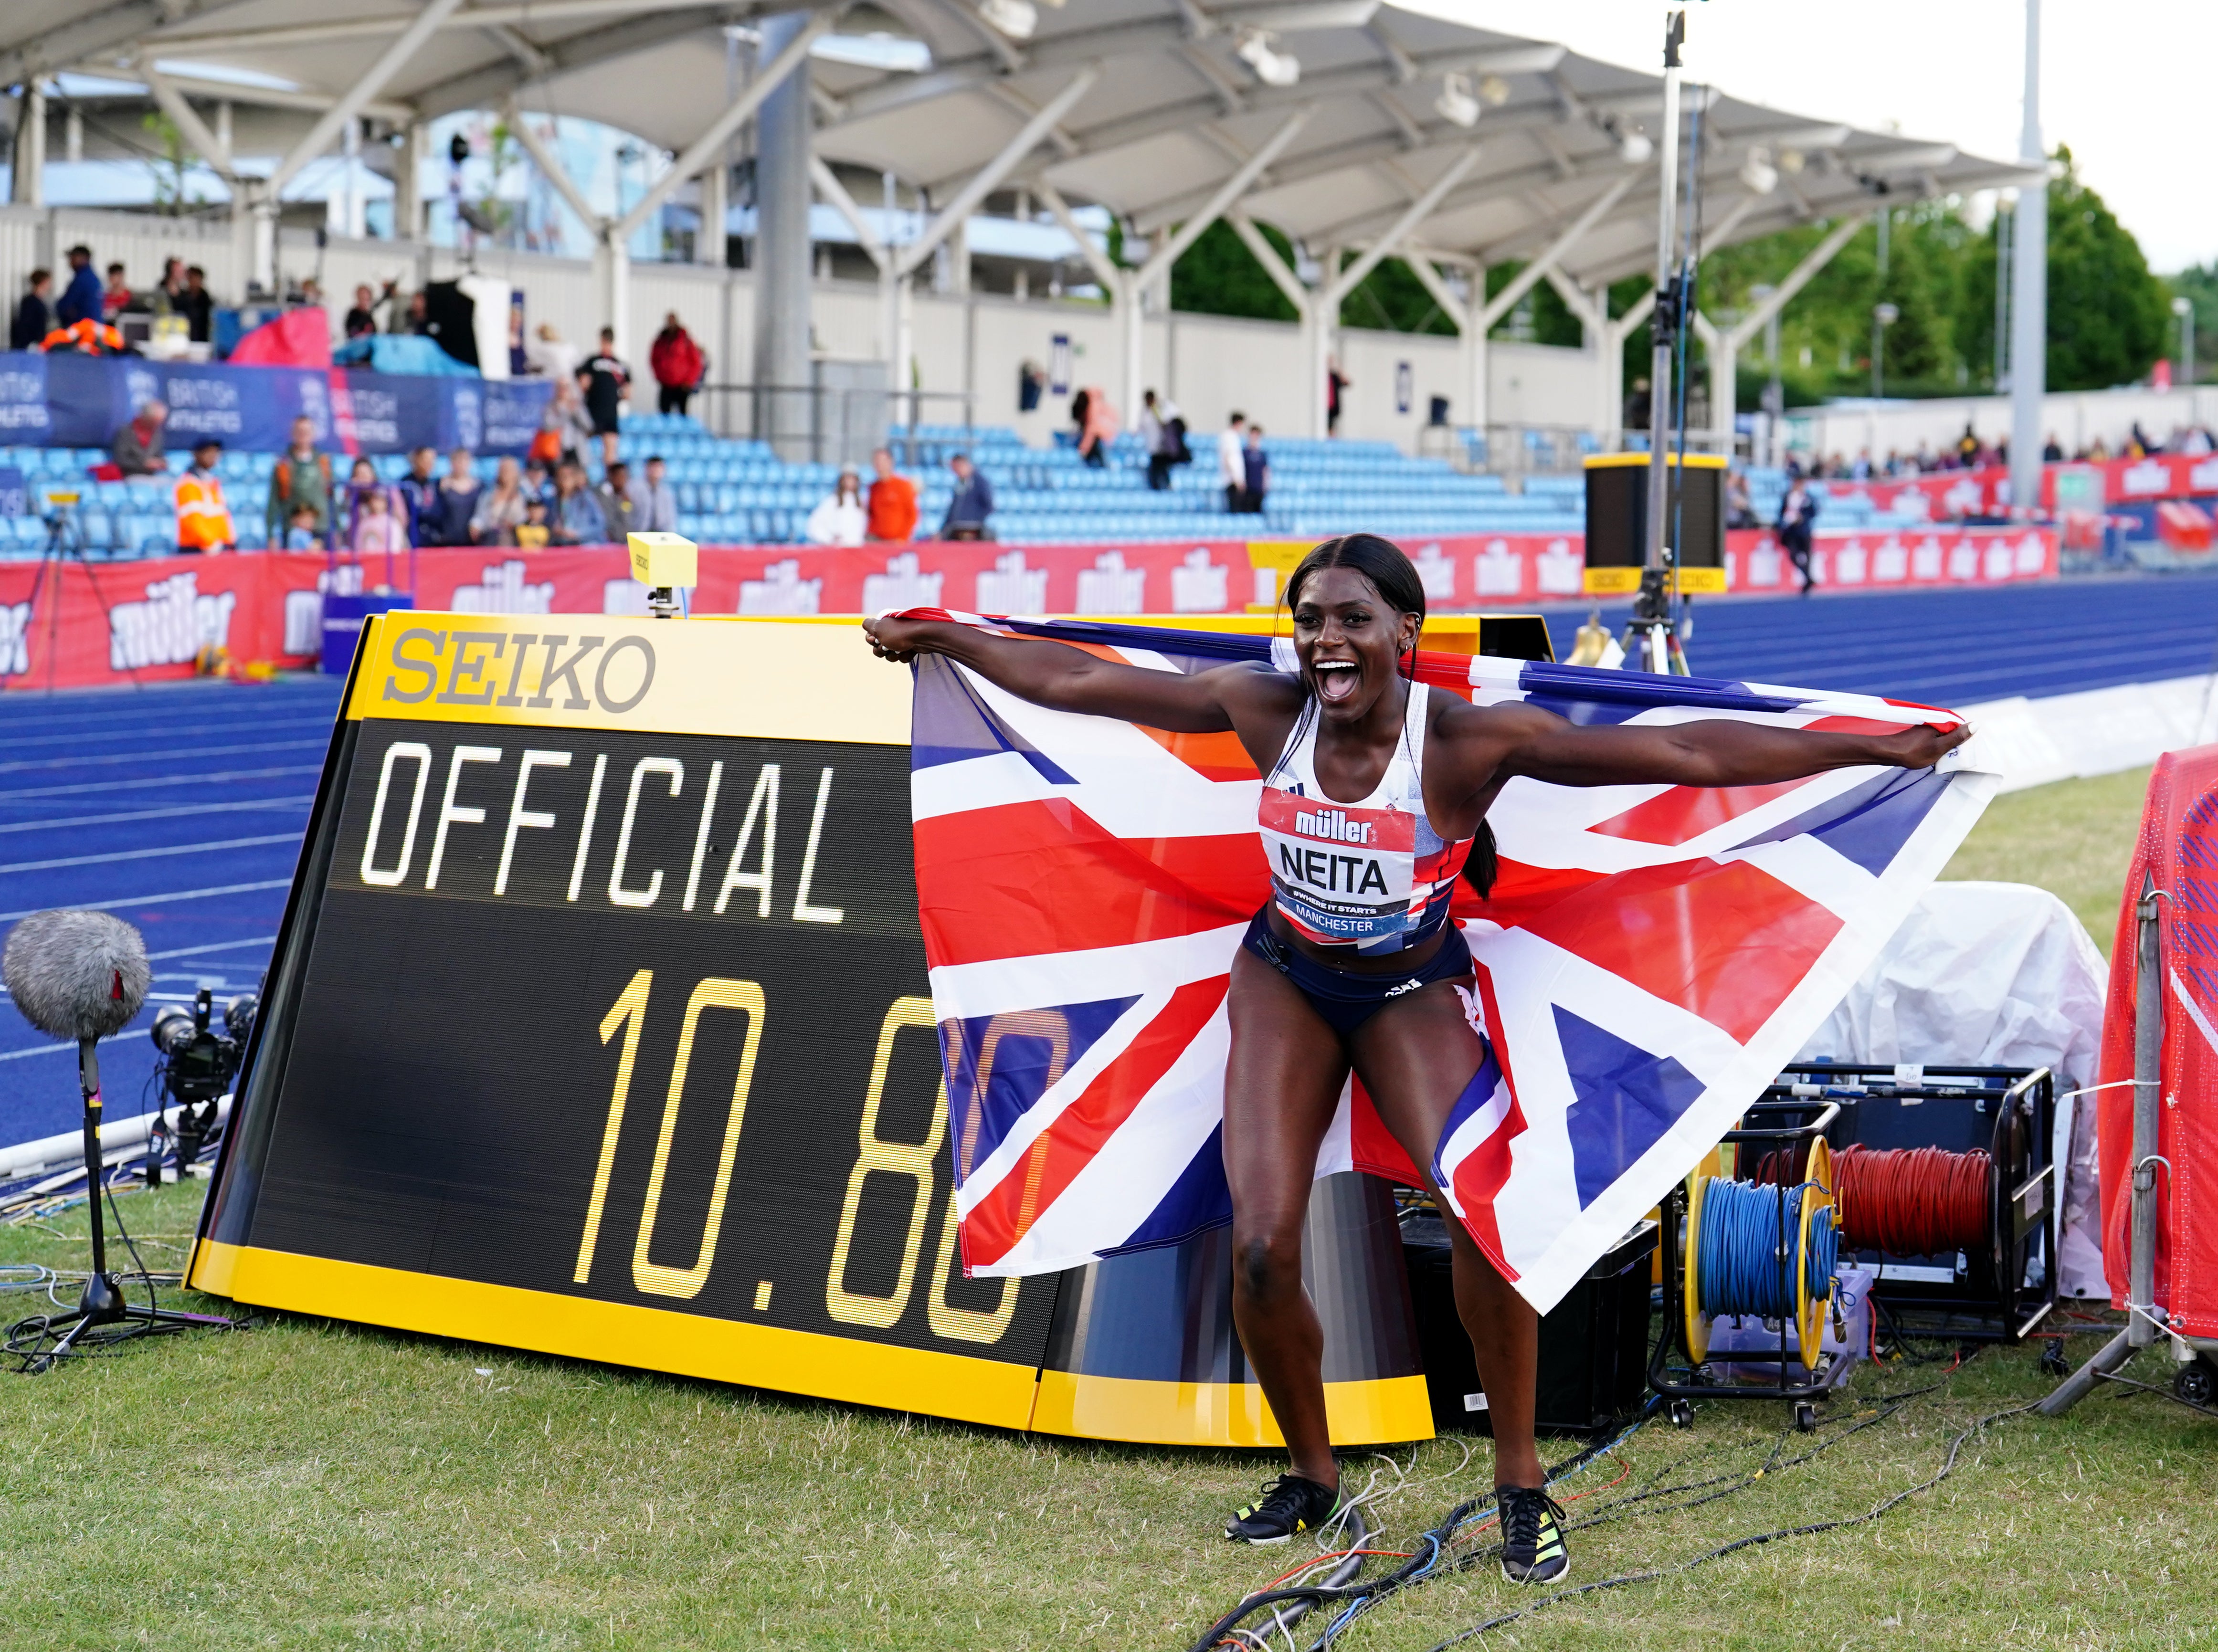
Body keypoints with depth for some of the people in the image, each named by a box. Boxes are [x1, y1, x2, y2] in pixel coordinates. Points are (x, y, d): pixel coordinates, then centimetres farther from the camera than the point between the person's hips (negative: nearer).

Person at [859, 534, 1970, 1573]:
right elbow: (1077, 682, -9)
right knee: (1260, 1249, -11)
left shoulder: (1470, 739, -26)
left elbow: (1685, 753, -28)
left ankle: (1521, 1484, -6)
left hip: (1413, 990, -2)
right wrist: (938, 636, -3)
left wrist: (1878, 750, -30)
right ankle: (1310, 1477, 16)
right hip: (1286, 980, 2)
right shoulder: (1266, 713, -19)